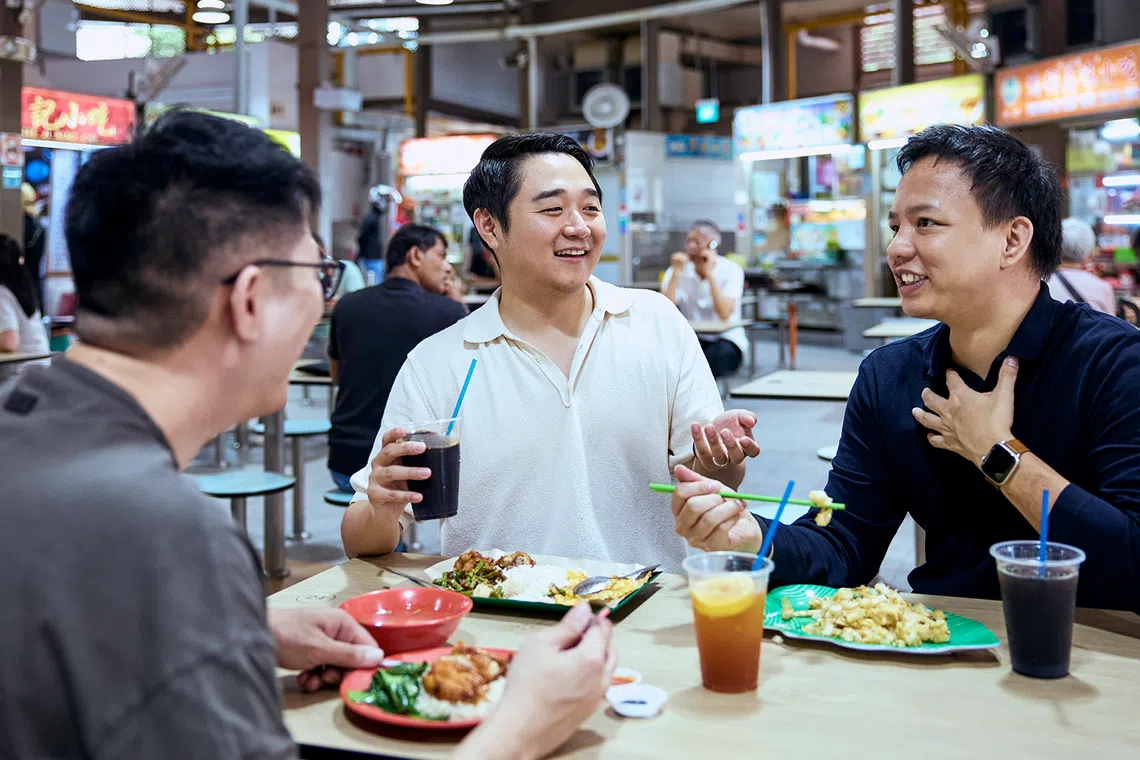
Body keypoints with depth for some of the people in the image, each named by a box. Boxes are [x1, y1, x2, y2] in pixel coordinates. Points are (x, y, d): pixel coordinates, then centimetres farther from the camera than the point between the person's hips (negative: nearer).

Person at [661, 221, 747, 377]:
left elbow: (724, 315, -23)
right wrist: (676, 272, -17)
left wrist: (709, 273, -21)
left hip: (725, 340, -2)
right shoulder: (676, 271, -1)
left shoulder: (731, 270, -7)